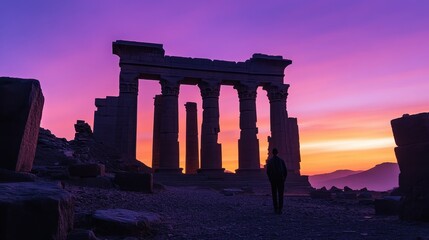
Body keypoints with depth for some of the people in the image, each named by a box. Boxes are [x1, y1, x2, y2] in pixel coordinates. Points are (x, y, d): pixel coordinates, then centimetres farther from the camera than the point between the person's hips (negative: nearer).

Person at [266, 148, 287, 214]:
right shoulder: (281, 160, -1)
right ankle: (280, 209, -5)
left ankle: (276, 209, 6)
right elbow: (285, 171, 0)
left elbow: (268, 171, -5)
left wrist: (270, 179, 8)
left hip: (273, 180, 0)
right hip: (281, 180, 0)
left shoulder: (269, 161, -3)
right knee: (280, 195, 3)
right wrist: (284, 179, 11)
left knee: (274, 195, 8)